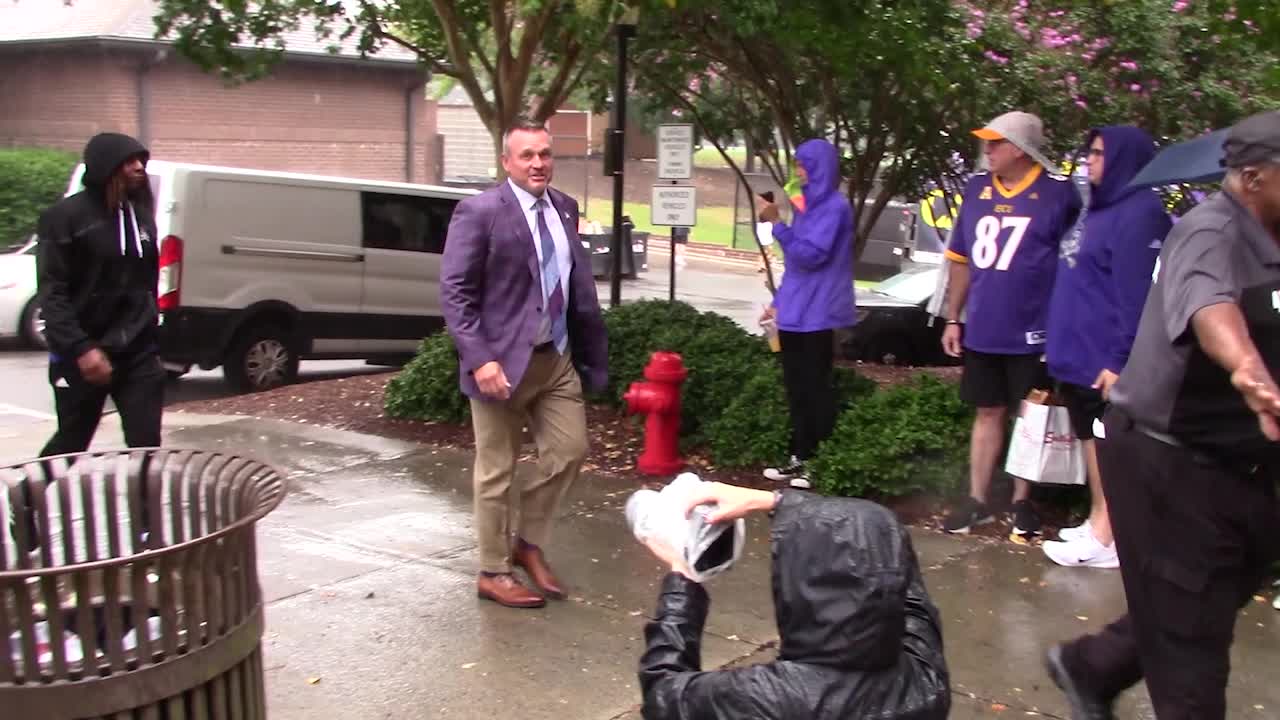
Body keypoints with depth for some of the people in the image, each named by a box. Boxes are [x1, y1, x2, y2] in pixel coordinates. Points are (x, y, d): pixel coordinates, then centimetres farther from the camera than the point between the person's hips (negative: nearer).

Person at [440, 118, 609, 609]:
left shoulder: (565, 208, 8)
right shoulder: (479, 212, -12)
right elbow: (454, 291, -15)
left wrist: (590, 351, 10)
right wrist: (479, 358, -23)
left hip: (557, 358, 6)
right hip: (503, 361, -6)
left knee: (569, 451, 10)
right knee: (497, 472, 5)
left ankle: (529, 545, 30)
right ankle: (493, 572, 21)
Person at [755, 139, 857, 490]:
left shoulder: (834, 206, -13)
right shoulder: (808, 204, 14)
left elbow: (809, 255, -22)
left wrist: (776, 223, -22)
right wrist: (779, 302, 19)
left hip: (817, 315, -9)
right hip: (796, 313, 9)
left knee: (817, 390, -2)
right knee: (797, 388, 12)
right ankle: (801, 458, 21)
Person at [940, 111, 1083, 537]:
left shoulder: (1058, 195, -9)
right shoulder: (977, 190, 6)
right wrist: (953, 319, 10)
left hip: (1032, 333, -4)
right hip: (982, 331, 5)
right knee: (987, 413, 12)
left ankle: (1022, 502, 20)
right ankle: (977, 501, 19)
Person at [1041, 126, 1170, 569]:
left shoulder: (1139, 212, -15)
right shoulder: (1100, 208, 15)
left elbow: (1136, 294, -21)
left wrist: (1121, 359, -23)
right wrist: (1060, 343, 19)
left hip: (1105, 357, -10)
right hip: (1081, 351, 10)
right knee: (1092, 438, 15)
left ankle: (1108, 540, 2)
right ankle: (1097, 522, 24)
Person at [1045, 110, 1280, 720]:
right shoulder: (1212, 232, -22)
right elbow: (1208, 300, -45)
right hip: (1171, 458, -9)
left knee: (1200, 608, 22)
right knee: (1189, 631, 3)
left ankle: (1089, 667, 41)